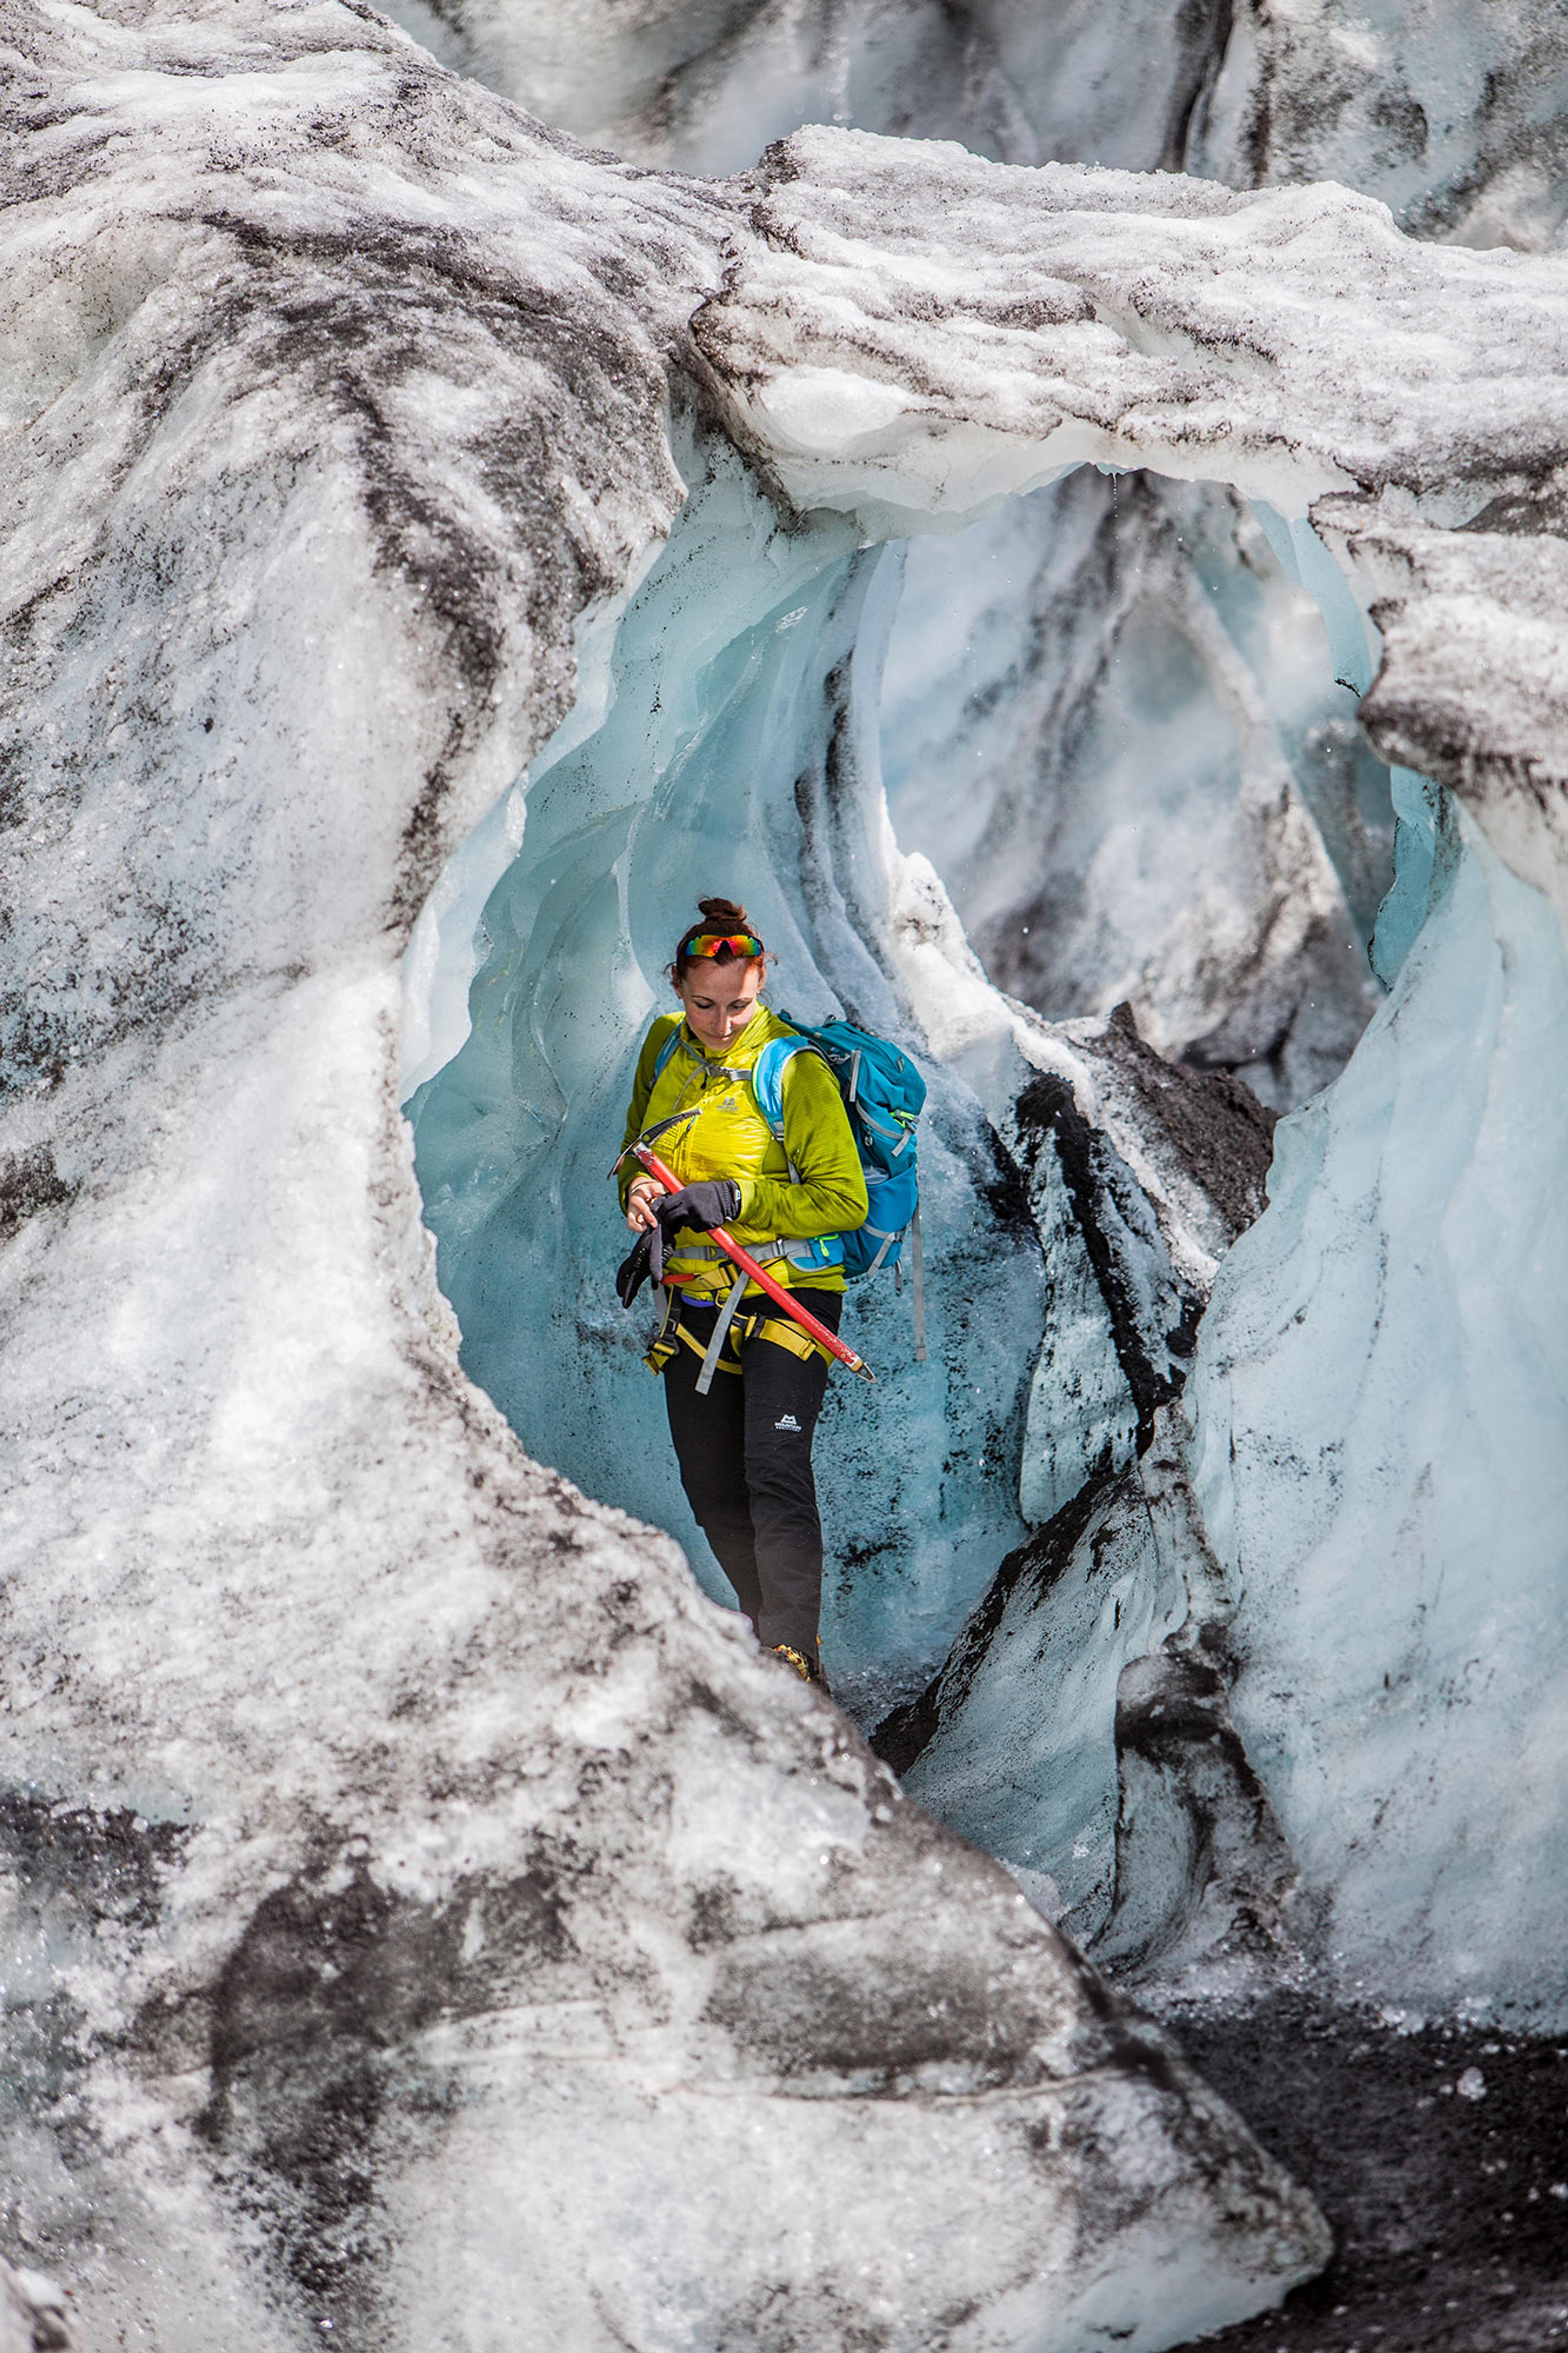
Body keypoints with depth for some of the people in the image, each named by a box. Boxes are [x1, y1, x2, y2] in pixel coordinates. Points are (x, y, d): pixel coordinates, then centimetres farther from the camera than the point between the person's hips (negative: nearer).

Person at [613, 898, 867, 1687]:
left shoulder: (797, 1073, -12)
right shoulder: (665, 1049, 5)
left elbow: (845, 1201, -13)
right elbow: (637, 1152, 20)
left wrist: (734, 1199, -21)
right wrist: (643, 1199, -2)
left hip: (788, 1300, -6)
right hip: (696, 1305, 6)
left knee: (774, 1470, -21)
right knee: (715, 1499, 8)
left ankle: (794, 1662, -21)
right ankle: (774, 1633, 25)